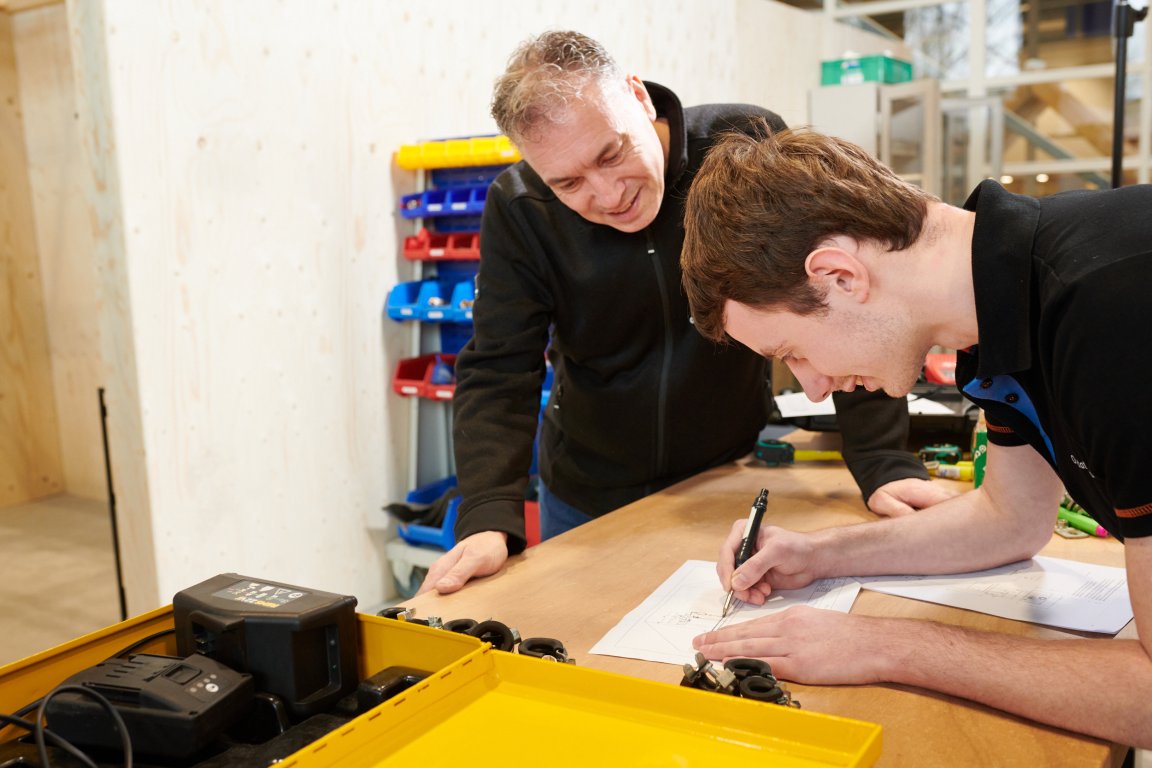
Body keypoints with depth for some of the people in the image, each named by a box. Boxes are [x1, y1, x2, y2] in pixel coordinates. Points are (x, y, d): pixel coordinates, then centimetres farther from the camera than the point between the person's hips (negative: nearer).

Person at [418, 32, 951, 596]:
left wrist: (883, 463, -27)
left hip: (733, 476, 0)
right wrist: (489, 519, -33)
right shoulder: (518, 209, -16)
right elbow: (498, 373, -19)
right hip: (590, 499, 1)